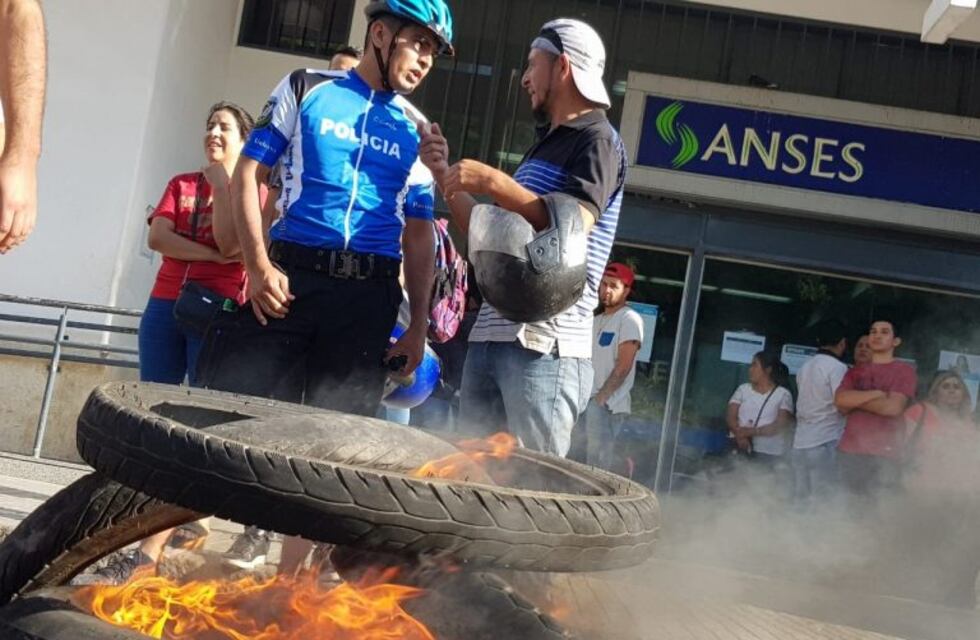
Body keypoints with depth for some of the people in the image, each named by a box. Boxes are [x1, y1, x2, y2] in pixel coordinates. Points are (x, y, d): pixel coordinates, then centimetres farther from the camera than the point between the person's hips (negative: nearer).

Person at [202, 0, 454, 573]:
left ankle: (289, 576, 13)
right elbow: (249, 174, 3)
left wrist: (419, 326, 8)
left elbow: (420, 234, 15)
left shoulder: (418, 130, 14)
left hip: (370, 295, 3)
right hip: (291, 275, -2)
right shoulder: (306, 89, 7)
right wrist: (258, 264, -10)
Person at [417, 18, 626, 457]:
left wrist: (491, 181, -16)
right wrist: (444, 175, 18)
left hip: (545, 344, -9)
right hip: (490, 337, 9)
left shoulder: (597, 140, -4)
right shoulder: (545, 146, 23)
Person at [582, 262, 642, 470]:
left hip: (607, 406, -8)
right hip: (587, 402, 8)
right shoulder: (597, 321, 20)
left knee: (598, 464, -14)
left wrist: (600, 398, -15)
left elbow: (623, 367, -13)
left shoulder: (629, 319, -6)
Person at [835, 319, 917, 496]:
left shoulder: (904, 371, 4)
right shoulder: (855, 372, 18)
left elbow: (893, 407, -11)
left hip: (884, 454, -4)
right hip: (849, 451, 4)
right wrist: (877, 394, -7)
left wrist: (855, 400, 0)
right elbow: (840, 402, 1)